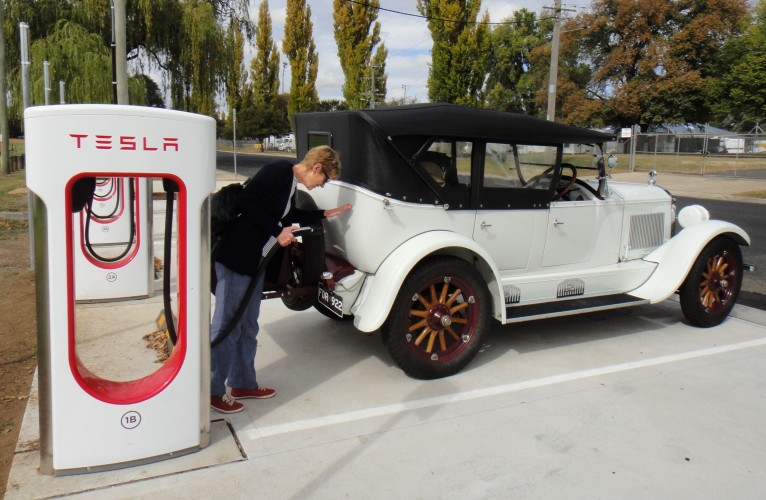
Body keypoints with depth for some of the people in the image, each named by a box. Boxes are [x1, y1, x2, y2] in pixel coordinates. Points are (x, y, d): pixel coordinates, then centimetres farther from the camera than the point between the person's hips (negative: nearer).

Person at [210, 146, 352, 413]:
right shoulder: (280, 170, -15)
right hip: (236, 258, -10)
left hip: (255, 261, 10)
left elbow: (289, 216, 29)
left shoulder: (291, 183, 13)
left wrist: (325, 213, 30)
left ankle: (243, 384, 29)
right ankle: (212, 391, 13)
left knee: (247, 326, 17)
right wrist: (277, 231, -19)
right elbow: (246, 201, -23)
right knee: (226, 326, 0)